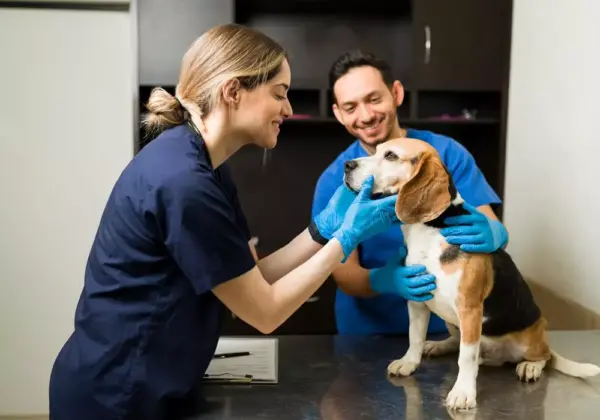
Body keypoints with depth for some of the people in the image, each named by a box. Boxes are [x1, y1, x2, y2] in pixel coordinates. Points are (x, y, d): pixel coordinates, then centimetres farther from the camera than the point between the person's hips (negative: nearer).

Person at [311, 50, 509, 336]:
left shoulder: (446, 152, -5)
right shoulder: (333, 182, -6)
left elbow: (494, 227, -7)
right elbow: (344, 274, -8)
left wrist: (490, 234, -30)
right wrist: (383, 280, -29)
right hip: (368, 332, -2)